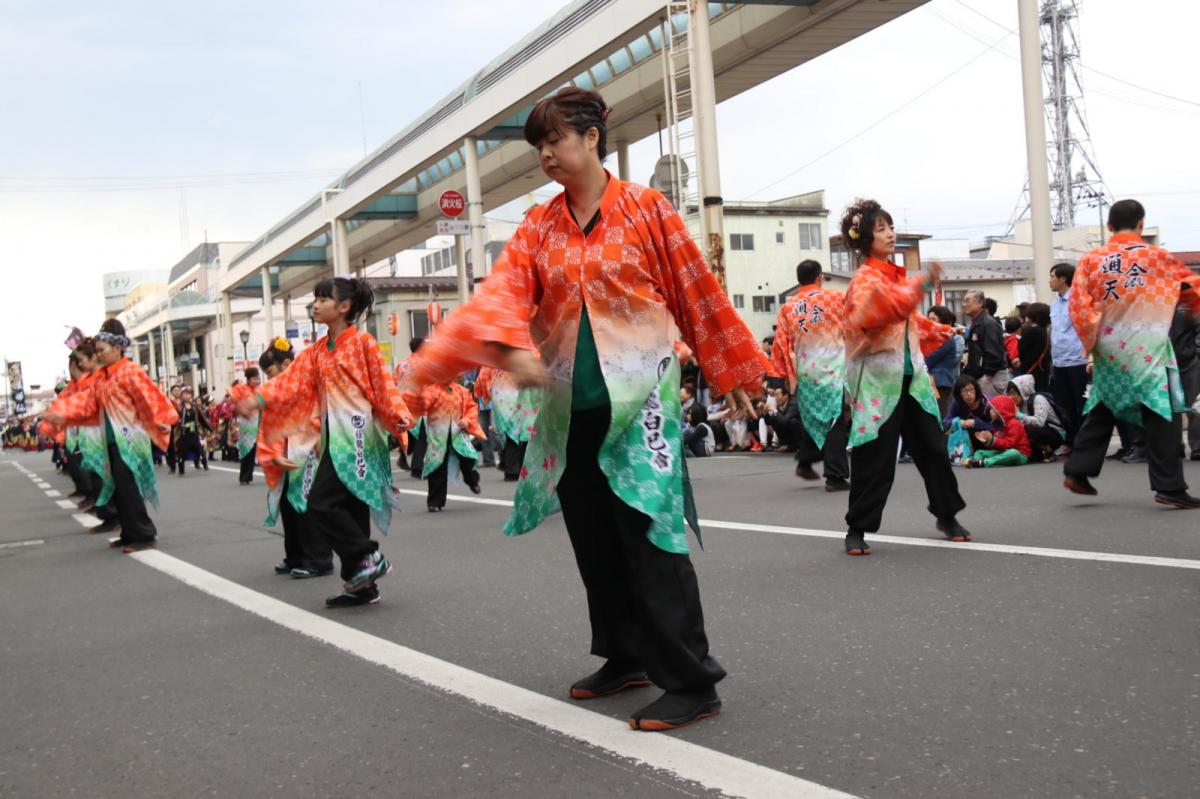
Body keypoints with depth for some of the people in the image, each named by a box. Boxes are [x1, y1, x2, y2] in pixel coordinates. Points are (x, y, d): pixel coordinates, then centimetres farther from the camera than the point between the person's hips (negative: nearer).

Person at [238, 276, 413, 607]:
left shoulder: (363, 342, -3)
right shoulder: (317, 351, 15)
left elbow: (383, 384, -8)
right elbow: (292, 381, 5)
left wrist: (399, 415, -23)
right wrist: (256, 400, -10)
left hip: (355, 435, -7)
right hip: (332, 437, 7)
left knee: (321, 504, -15)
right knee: (348, 508, 8)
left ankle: (368, 557, -4)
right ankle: (362, 586, 13)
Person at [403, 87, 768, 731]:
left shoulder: (645, 208, -1)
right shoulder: (537, 227, 9)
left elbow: (697, 292, 3)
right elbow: (503, 293, -8)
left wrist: (732, 372, 7)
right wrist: (510, 347, -30)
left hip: (638, 400, -5)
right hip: (570, 409, 5)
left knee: (649, 536, -9)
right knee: (594, 540, 12)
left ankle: (692, 683, -2)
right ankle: (627, 658, 27)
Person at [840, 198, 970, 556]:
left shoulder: (899, 276, 15)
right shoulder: (864, 279, -10)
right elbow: (871, 312, -31)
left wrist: (933, 330, 18)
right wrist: (920, 285, -34)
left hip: (910, 375, 7)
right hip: (878, 378, -7)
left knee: (932, 447, 12)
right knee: (875, 457, -5)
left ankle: (947, 516, 27)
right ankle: (857, 529, 7)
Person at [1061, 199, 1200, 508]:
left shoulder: (1091, 260, 2)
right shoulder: (1157, 257, -3)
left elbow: (1078, 308, -4)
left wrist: (1093, 342, 6)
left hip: (1110, 350, 4)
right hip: (1147, 350, -4)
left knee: (1101, 411, 18)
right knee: (1162, 415, 0)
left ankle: (1077, 472, 18)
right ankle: (1169, 488, -2)